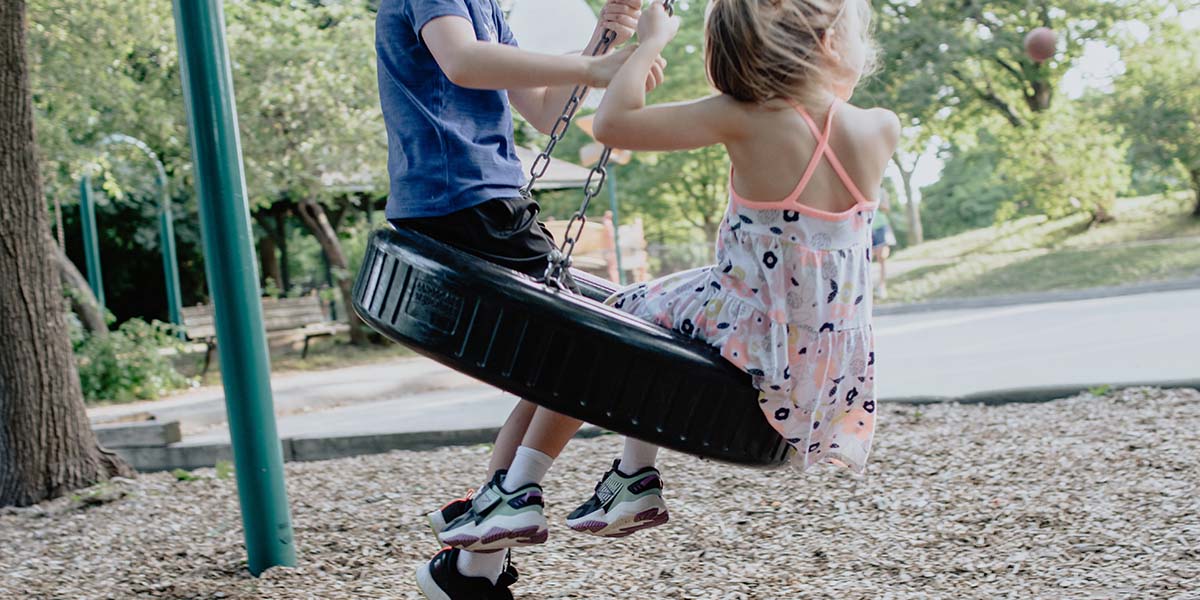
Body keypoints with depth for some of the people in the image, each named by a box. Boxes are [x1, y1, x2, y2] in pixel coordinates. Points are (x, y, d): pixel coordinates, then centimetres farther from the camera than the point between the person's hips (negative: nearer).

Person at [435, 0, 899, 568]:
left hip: (755, 362, -5)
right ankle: (634, 477, 30)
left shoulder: (743, 117, -17)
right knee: (657, 304, 29)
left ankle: (519, 488, 16)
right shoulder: (881, 130, -5)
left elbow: (612, 123, -14)